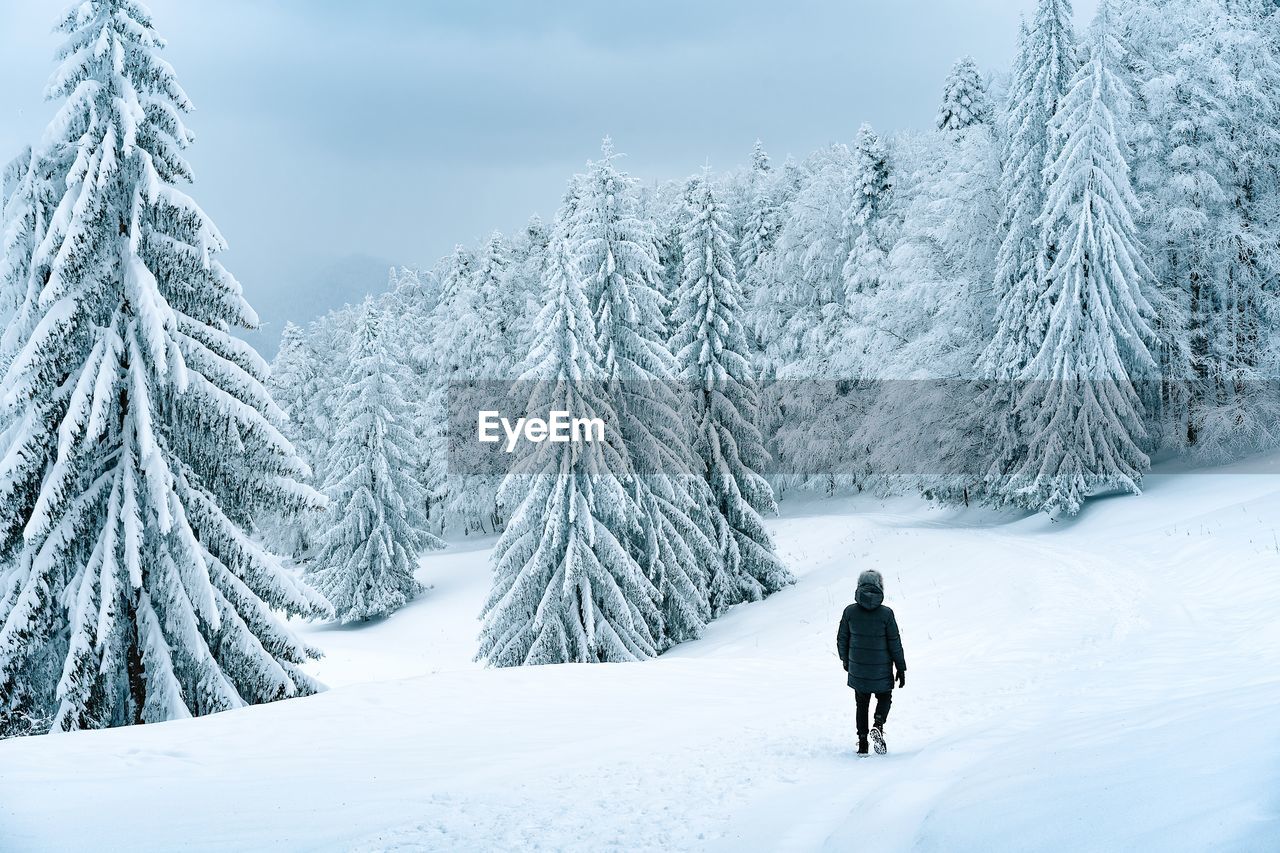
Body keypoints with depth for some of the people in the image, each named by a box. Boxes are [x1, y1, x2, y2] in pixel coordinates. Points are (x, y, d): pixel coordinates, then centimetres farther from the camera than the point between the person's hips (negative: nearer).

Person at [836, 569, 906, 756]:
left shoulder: (850, 611, -8)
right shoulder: (886, 613, -14)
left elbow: (842, 639, 1)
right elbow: (895, 643, -8)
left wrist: (845, 660, 19)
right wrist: (901, 669, 2)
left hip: (857, 669, 2)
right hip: (882, 670, -2)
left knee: (862, 704, 18)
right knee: (884, 698, 21)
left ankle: (862, 745, 15)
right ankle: (878, 726, -6)